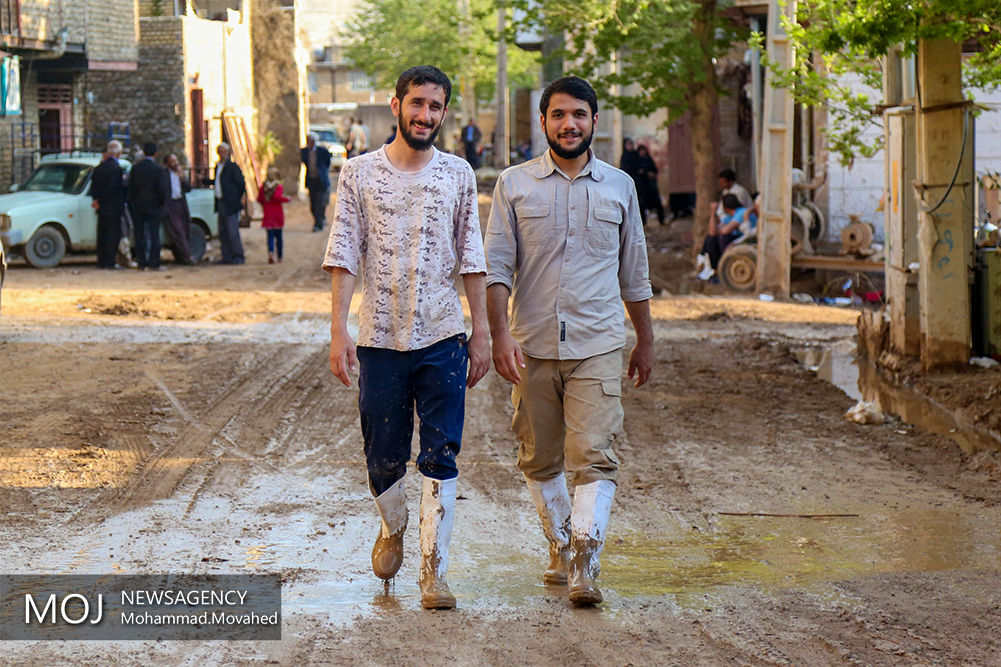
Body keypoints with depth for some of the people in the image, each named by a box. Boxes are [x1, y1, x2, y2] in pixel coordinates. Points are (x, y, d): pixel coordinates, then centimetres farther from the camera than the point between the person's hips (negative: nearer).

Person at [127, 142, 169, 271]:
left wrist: (131, 204, 10)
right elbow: (163, 189, -13)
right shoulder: (159, 170, -11)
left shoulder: (135, 168, 0)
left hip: (137, 207, 3)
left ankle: (142, 263, 7)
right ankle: (153, 263, -5)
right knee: (154, 235, 0)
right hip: (154, 207, -3)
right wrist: (163, 202, 3)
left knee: (139, 236, 8)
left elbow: (131, 188, 3)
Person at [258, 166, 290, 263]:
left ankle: (271, 252, -25)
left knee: (270, 235, 1)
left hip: (268, 214, 2)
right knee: (278, 235, 10)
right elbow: (278, 197, -24)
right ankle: (279, 256, 17)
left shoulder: (263, 186, 2)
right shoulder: (278, 186, -10)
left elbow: (259, 199, 3)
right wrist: (287, 199, -9)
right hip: (278, 214, -2)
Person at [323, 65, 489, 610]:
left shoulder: (458, 175, 6)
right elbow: (344, 256, 0)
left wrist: (481, 332, 3)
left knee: (441, 459, -5)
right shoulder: (360, 173, 3)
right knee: (383, 459, 8)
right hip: (379, 338, 0)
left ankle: (433, 572, -2)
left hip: (443, 340, 0)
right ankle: (393, 528, 38)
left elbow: (471, 260, 8)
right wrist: (338, 331, -7)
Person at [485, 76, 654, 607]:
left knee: (593, 457, -12)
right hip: (531, 345, 1)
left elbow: (634, 273, 16)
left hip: (597, 348, -1)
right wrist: (499, 335, -12)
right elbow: (496, 267, 0)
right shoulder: (514, 184, 3)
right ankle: (561, 548, 28)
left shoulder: (619, 186, 8)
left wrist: (646, 340, 19)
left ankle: (585, 567, -17)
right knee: (539, 460, 10)